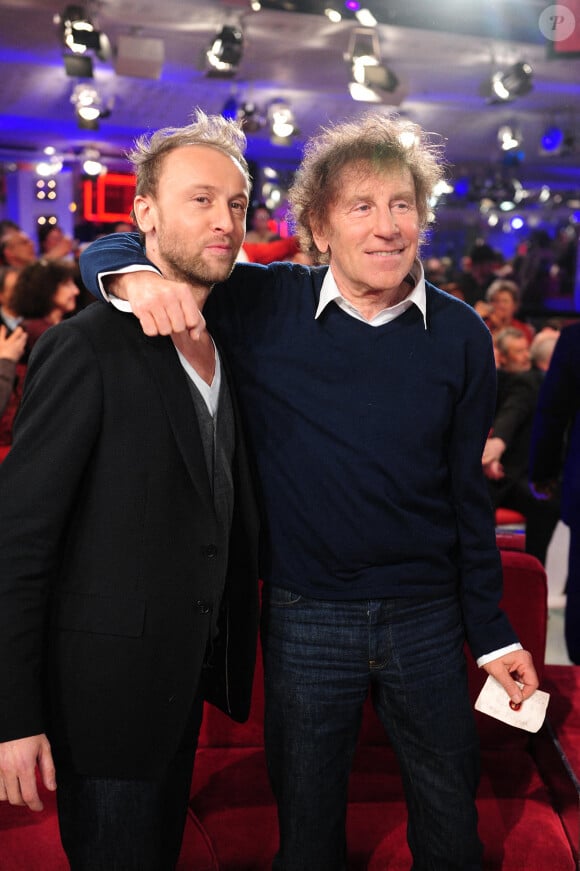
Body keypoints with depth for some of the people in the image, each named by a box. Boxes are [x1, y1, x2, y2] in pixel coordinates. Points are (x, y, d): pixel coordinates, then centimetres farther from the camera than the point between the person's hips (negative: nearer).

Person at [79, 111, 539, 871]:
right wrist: (138, 276, -28)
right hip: (305, 619, -1)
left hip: (427, 616, 1)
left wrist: (491, 631, 6)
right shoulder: (264, 307, -10)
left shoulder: (461, 336, -6)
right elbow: (109, 248, -3)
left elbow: (467, 490, 3)